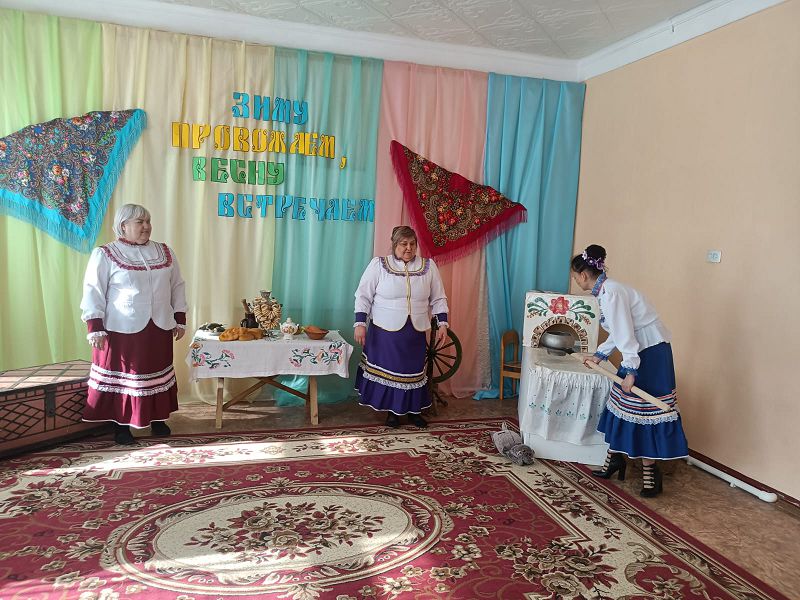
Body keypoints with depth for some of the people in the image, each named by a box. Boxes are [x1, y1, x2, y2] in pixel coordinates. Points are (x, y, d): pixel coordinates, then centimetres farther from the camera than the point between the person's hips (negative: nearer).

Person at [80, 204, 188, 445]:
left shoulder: (165, 252, 9)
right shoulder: (105, 254, -4)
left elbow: (177, 286, 13)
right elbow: (93, 292, -6)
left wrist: (180, 320, 8)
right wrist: (95, 328, -12)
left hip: (159, 328, 4)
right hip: (122, 329, -4)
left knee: (157, 373, 11)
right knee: (122, 375, 4)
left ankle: (157, 419, 26)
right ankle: (121, 424, 17)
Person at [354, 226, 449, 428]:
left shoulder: (429, 266, 3)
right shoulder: (378, 265, -4)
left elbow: (438, 298, 8)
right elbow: (363, 296, -3)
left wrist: (442, 323, 0)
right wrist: (360, 323, -10)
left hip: (416, 332, 2)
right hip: (386, 331, -2)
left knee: (414, 371, 10)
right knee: (388, 371, 5)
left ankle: (413, 410, 26)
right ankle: (392, 411, 22)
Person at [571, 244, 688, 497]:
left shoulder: (610, 292, -20)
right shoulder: (605, 290, 11)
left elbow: (625, 332, -24)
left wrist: (630, 371, -23)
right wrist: (599, 355, 28)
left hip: (650, 353, -10)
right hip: (638, 351, 10)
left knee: (643, 409, -4)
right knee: (621, 404, 15)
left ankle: (651, 474, 8)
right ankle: (614, 458, 27)